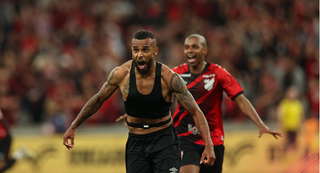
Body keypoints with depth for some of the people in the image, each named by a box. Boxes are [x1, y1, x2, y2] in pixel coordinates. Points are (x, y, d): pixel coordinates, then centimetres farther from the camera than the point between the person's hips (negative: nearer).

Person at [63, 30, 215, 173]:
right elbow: (98, 99, 8)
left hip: (164, 141, -2)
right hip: (135, 142, 2)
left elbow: (195, 112, -14)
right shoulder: (121, 74, -10)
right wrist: (73, 127, 11)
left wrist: (209, 145, -26)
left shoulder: (169, 78, -16)